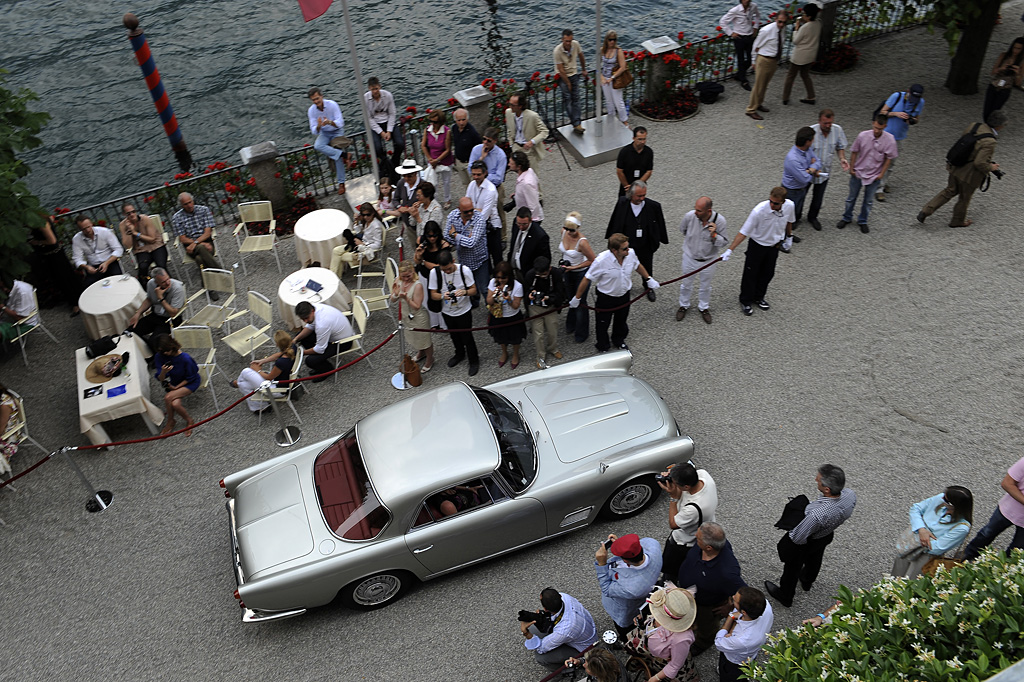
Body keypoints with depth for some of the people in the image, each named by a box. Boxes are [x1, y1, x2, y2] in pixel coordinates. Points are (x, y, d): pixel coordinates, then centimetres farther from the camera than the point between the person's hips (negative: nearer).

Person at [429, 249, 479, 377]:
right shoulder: (434, 272, -18)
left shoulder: (464, 269, -22)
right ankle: (460, 354, 53)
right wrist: (443, 296, -34)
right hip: (447, 312, 3)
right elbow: (433, 295, -11)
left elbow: (474, 290, -14)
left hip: (464, 311, -3)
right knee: (454, 335, 25)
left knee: (467, 337, 8)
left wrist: (465, 292, -37)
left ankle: (474, 361, 32)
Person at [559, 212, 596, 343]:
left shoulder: (582, 242, -35)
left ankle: (581, 334, 29)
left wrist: (574, 267, -26)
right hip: (568, 272, 7)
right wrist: (563, 259, 4)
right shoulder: (564, 232, -16)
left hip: (581, 273, -6)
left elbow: (593, 260, -24)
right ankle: (571, 326, 50)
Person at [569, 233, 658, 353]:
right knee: (602, 324, 15)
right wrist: (576, 298, -13)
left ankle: (619, 341, 56)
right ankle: (603, 347, 43)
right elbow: (587, 279, -21)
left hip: (624, 296, 4)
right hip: (605, 298, -4)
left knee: (621, 321, 27)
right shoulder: (601, 261, -33)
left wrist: (649, 279, 15)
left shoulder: (630, 254, -19)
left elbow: (638, 266, 6)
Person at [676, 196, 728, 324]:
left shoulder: (720, 221, -26)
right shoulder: (690, 216, -23)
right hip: (690, 257, 0)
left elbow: (724, 242, -14)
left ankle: (703, 307, 45)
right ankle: (683, 306, 44)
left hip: (708, 260, 0)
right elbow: (682, 229, 1)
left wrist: (714, 235, -33)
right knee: (686, 284, 19)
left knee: (705, 286, 21)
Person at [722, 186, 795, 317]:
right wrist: (729, 250, -33)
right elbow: (743, 232, -29)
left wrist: (789, 236, 18)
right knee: (750, 274, 6)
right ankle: (746, 301, 27)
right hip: (757, 245, -4)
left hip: (774, 246, 4)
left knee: (768, 274, 17)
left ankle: (759, 297, 41)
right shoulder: (759, 211, -34)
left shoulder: (789, 206, -20)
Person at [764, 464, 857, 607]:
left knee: (793, 567, 25)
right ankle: (807, 582, 69)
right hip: (828, 535, 6)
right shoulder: (850, 495, -30)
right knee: (814, 559, 37)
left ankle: (785, 596, 54)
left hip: (806, 542, -6)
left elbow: (798, 538, -32)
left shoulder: (817, 514, -49)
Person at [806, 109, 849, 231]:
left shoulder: (837, 130, -13)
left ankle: (812, 217, 42)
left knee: (818, 197, 17)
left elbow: (840, 147, 4)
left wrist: (842, 159, -16)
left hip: (825, 171, 3)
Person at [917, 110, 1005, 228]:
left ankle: (925, 211, 20)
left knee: (950, 191, 24)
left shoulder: (974, 126, -8)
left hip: (956, 167, 6)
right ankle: (958, 221, 41)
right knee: (965, 198, 18)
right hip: (969, 175, -6)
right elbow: (979, 163, -30)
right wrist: (991, 168, -11)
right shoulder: (989, 142, -30)